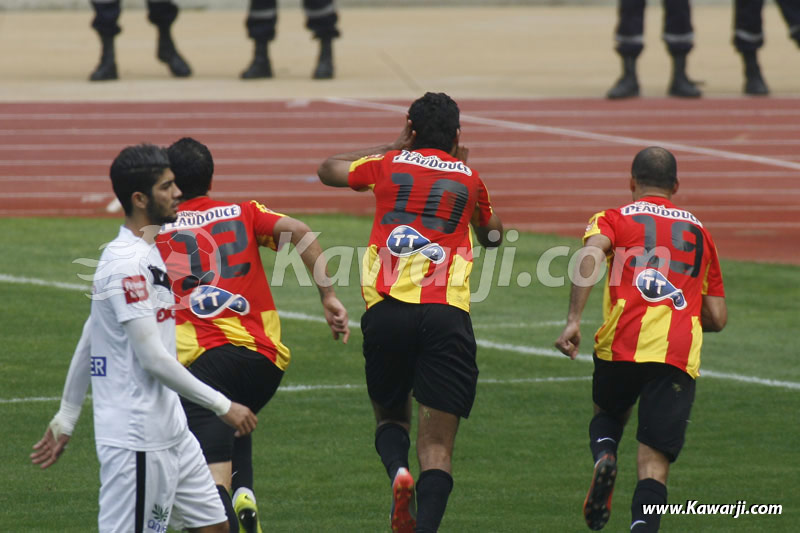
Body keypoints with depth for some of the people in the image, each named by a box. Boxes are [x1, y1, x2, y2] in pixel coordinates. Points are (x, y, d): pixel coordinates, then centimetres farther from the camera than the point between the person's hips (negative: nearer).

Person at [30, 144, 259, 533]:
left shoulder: (146, 254, 13)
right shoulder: (127, 264, -18)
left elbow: (86, 345, 18)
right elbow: (153, 358, -21)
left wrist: (65, 421, 22)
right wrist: (222, 406, -15)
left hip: (170, 434, 10)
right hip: (137, 442, -10)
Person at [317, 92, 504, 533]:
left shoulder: (389, 165, 14)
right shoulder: (468, 178, 15)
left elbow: (328, 170, 34)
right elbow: (492, 235, 36)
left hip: (387, 307, 1)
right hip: (446, 313, -1)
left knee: (390, 416, 22)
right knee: (437, 444, -2)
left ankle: (397, 469, -10)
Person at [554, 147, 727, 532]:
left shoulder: (613, 219, 14)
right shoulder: (698, 231, 23)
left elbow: (590, 255, -11)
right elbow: (717, 318, 22)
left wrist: (573, 321, -16)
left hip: (622, 345, -1)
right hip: (679, 356, 1)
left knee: (608, 414, 29)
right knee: (654, 465, -2)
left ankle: (603, 457, -3)